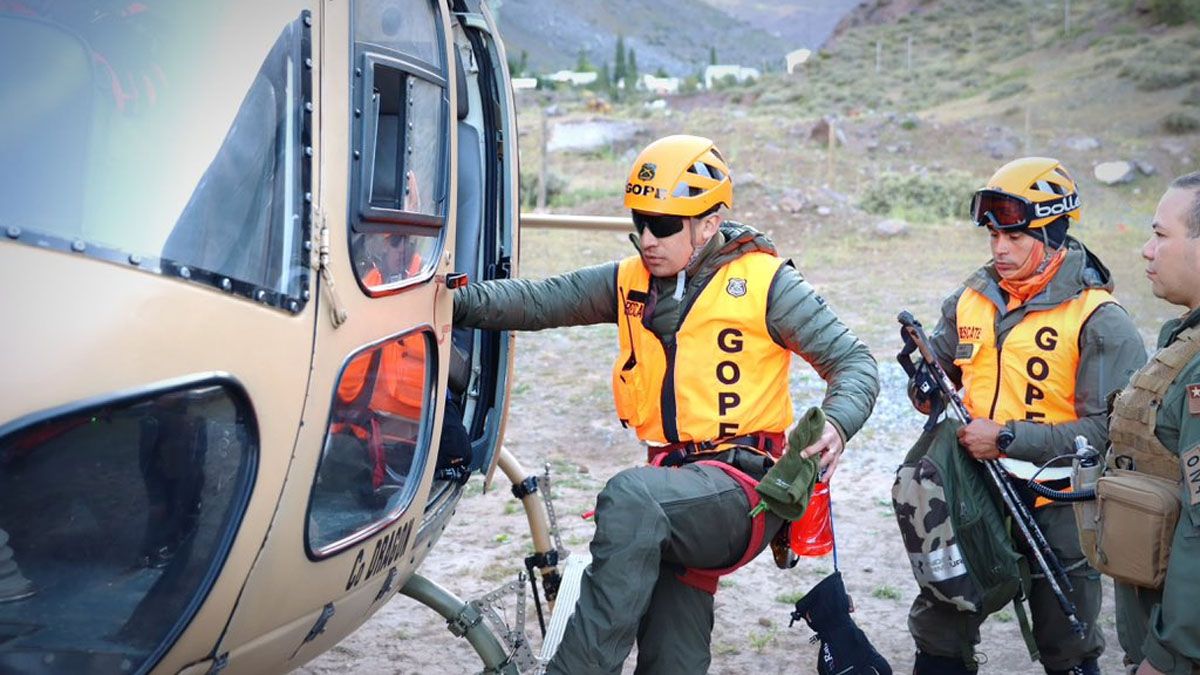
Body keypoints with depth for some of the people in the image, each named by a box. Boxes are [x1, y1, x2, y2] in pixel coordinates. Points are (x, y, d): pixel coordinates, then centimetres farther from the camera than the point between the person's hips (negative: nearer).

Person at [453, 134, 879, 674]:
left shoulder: (763, 281, -3)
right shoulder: (629, 282, 10)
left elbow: (853, 362, -2)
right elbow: (538, 301, 4)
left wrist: (836, 424, -22)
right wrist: (459, 302, -12)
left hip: (740, 485, -5)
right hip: (678, 493, 6)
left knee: (630, 499, -33)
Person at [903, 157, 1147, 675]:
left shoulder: (1098, 320, -13)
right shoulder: (972, 299, 4)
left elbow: (1106, 429, -20)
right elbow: (937, 364, 17)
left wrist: (1007, 438, -24)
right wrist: (925, 388, -7)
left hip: (1057, 504, -5)